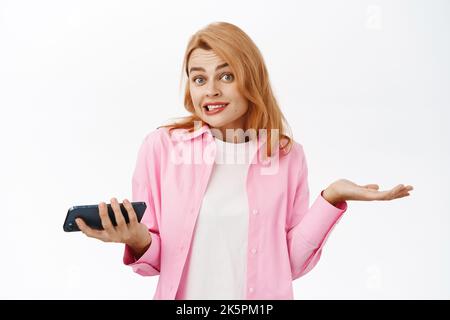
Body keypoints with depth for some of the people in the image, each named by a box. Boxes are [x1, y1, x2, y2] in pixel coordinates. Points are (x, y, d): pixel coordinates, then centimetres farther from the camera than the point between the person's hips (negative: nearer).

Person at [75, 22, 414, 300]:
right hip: (183, 296, -1)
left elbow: (291, 262, -3)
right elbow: (154, 260, -3)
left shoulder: (288, 155, -4)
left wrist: (330, 199, -12)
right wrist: (138, 242, -23)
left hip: (261, 296, 1)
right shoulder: (160, 146, -8)